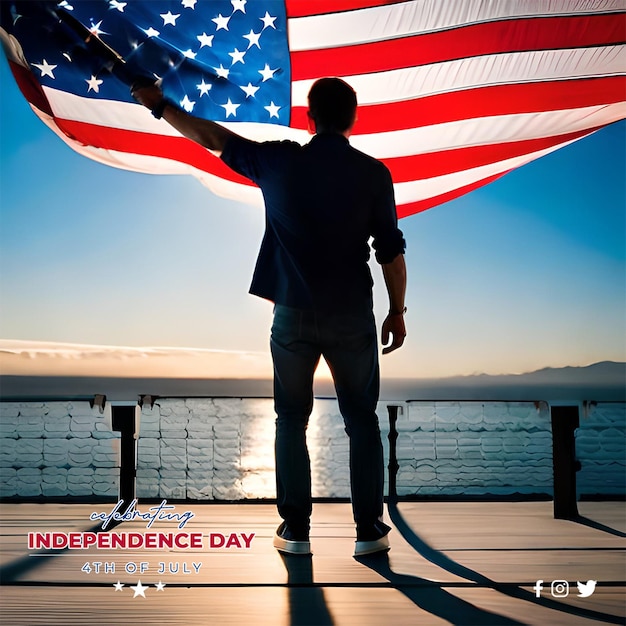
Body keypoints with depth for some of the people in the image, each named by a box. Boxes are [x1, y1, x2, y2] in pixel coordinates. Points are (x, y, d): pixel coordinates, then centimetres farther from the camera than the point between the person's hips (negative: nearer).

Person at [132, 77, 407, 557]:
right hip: (352, 318, 0)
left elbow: (210, 136, 8)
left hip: (293, 315, 1)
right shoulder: (373, 173, -4)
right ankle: (369, 530, 16)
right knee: (362, 421, 12)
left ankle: (296, 529, 17)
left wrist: (160, 106, 22)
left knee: (291, 421, 14)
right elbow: (391, 250, -3)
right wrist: (397, 311, 8)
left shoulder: (279, 162, -2)